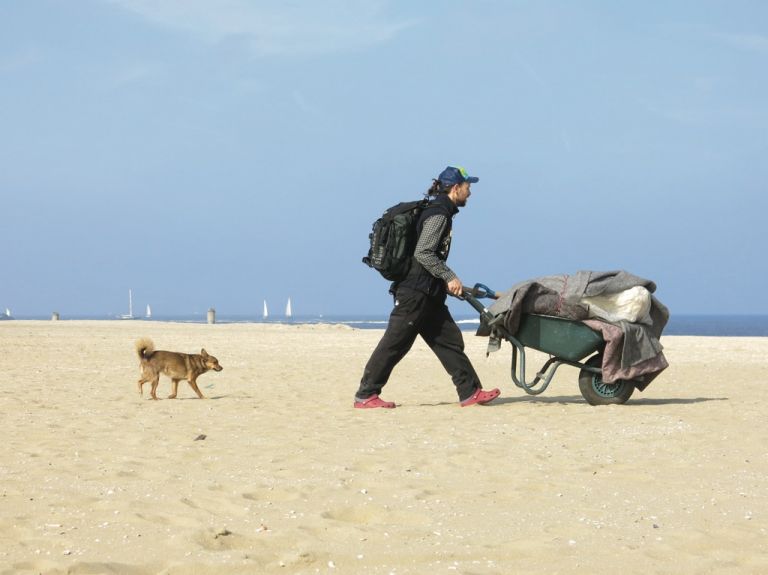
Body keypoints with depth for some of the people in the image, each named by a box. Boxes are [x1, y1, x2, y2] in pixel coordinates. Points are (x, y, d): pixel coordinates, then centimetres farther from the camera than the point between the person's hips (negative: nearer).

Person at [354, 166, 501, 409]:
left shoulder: (440, 213, 18)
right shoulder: (438, 215, -12)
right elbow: (423, 253, -21)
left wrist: (448, 282, 19)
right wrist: (449, 277, -17)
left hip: (428, 294, 11)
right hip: (415, 291, -11)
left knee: (449, 340, 9)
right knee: (395, 343, -6)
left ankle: (470, 392, 11)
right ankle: (365, 395, -2)